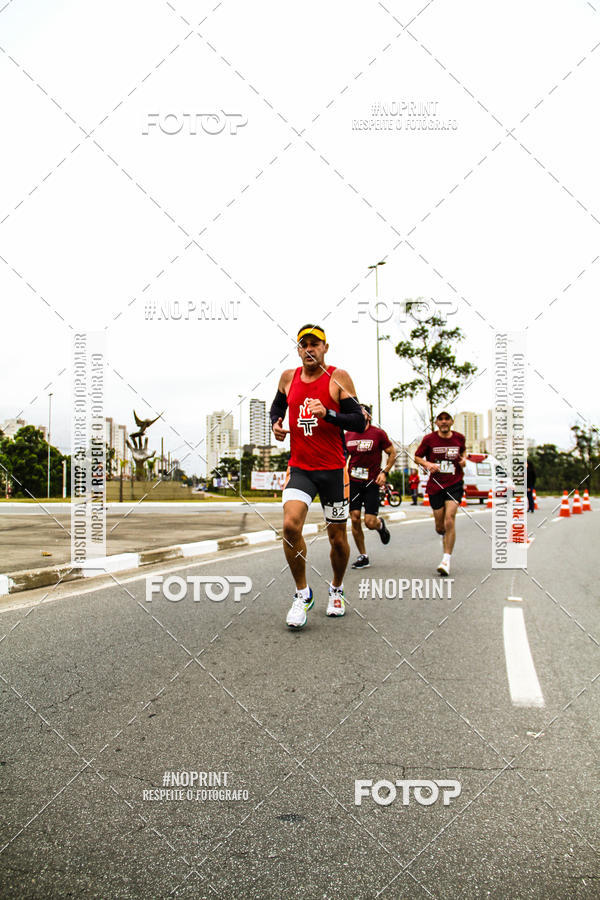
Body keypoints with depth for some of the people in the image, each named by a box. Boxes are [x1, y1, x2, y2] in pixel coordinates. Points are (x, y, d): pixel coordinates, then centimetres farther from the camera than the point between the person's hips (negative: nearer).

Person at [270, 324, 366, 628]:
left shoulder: (338, 377, -4)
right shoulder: (288, 377, 7)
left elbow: (359, 422, -8)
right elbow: (277, 406, 27)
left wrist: (328, 413, -22)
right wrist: (276, 423, 6)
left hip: (334, 469, -2)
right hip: (299, 467, 2)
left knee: (338, 537, 7)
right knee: (290, 525, -20)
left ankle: (336, 590, 35)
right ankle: (302, 594, -2)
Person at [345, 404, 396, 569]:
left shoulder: (378, 433, -4)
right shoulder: (348, 435, 6)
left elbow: (392, 453, 4)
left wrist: (384, 472, -7)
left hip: (372, 482, -3)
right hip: (353, 481, 3)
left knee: (370, 522, -8)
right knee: (355, 519, -4)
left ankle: (380, 524, 31)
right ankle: (362, 556, 10)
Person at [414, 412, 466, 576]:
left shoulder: (459, 438, 3)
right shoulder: (429, 439, -3)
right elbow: (417, 457, 7)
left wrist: (464, 458, 3)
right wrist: (428, 464, -12)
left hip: (455, 484, 0)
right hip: (435, 485, 1)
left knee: (449, 519, -19)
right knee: (440, 527, 6)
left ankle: (446, 560, -15)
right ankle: (446, 537, 45)